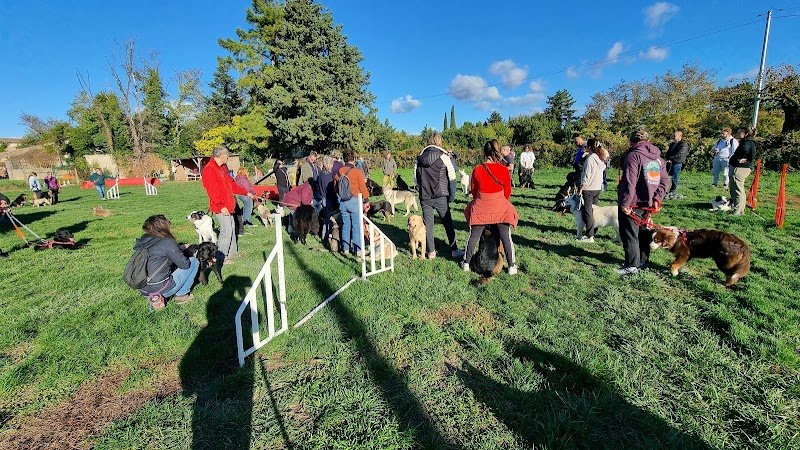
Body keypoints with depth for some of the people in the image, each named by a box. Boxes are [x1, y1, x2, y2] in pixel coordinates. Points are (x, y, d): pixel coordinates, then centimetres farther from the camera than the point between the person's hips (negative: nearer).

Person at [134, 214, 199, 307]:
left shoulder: (142, 241, 4)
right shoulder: (167, 242, -17)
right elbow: (184, 264, -12)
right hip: (160, 289, -8)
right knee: (194, 261, 4)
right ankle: (181, 295, 6)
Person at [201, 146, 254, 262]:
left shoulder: (222, 168, 15)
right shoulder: (209, 170, -15)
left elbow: (231, 184, 25)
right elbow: (212, 191, -21)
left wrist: (246, 193, 26)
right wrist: (221, 206, -22)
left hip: (227, 205, 10)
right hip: (221, 208, -10)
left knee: (231, 228, 16)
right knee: (226, 231, -9)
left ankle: (232, 252, 28)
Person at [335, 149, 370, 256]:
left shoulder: (339, 171, 2)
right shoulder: (357, 171, -12)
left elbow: (336, 187, 12)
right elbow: (362, 188, -8)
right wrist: (366, 200, 6)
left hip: (342, 202, 5)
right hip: (354, 201, -5)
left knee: (345, 225, 14)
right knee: (356, 226, 3)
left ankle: (345, 248, 22)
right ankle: (358, 249, 8)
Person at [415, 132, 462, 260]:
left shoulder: (420, 157, 3)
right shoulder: (443, 156, -7)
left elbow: (415, 176, 7)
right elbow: (452, 176, -7)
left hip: (424, 196, 3)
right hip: (440, 196, -3)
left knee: (428, 224, 8)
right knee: (448, 223, 8)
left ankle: (431, 252, 12)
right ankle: (454, 250, 14)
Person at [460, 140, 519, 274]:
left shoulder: (477, 169, -8)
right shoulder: (504, 170, -8)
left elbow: (473, 190, 3)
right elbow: (507, 191, 1)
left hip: (480, 208, 1)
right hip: (500, 207, 0)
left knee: (473, 236, 14)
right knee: (506, 237, 11)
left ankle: (466, 263, 25)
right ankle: (512, 266, 18)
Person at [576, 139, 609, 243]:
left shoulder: (590, 159, -17)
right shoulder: (600, 159, 8)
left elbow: (586, 177, -19)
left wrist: (580, 189, -12)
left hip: (588, 189, -8)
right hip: (598, 188, 8)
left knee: (587, 212, -2)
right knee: (593, 210, 17)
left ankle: (589, 236, 0)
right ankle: (593, 232, 24)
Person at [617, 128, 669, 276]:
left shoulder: (633, 155, -13)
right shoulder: (658, 158, 12)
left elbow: (630, 182, -20)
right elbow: (664, 180, 11)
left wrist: (625, 203, -18)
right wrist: (657, 198, 10)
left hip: (632, 203, -8)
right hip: (647, 203, 8)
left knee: (629, 235, 0)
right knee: (644, 232, 18)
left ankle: (632, 266, 4)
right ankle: (643, 262, 28)